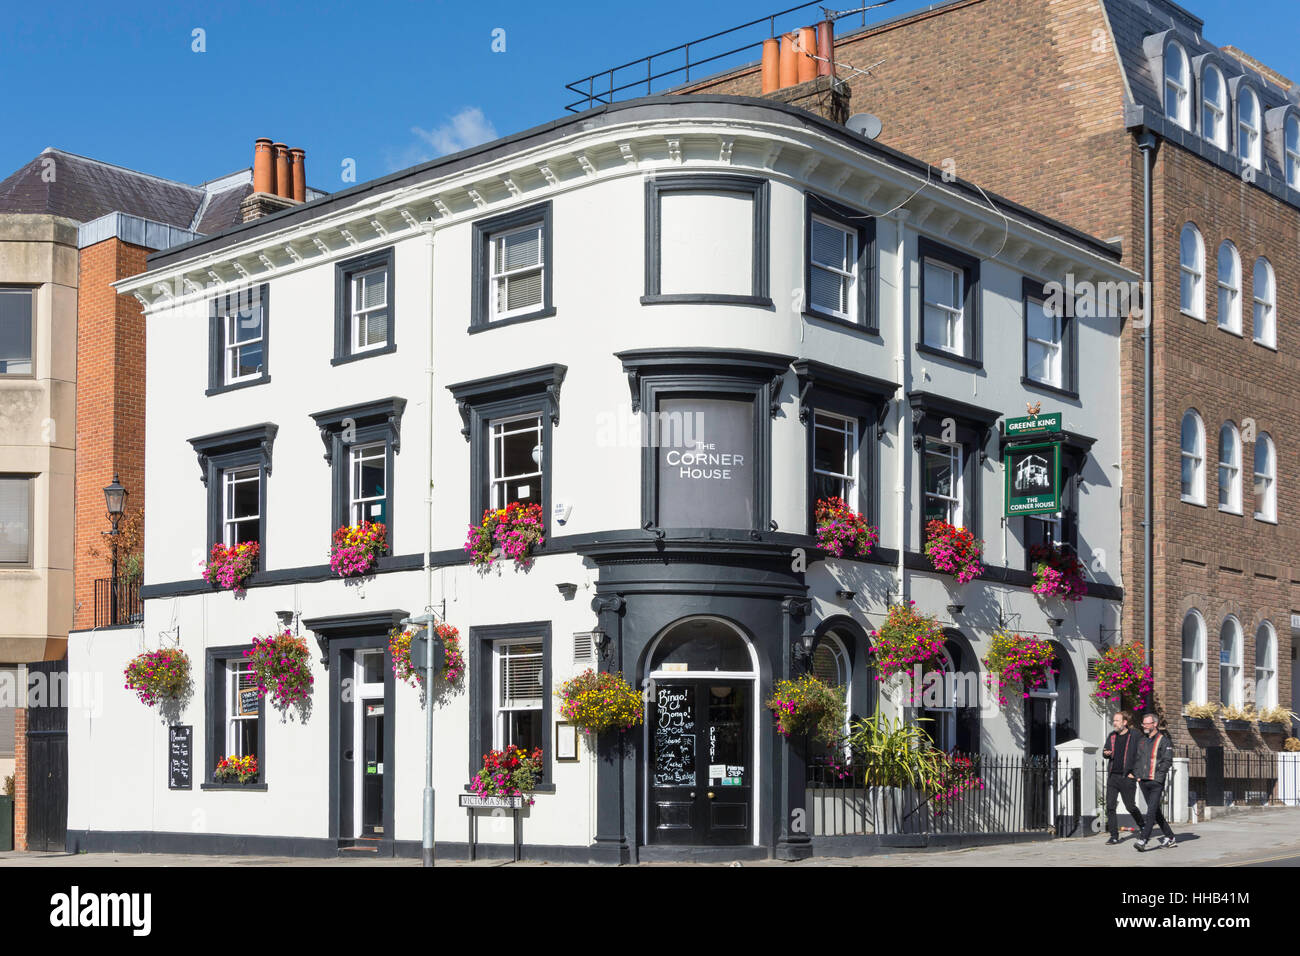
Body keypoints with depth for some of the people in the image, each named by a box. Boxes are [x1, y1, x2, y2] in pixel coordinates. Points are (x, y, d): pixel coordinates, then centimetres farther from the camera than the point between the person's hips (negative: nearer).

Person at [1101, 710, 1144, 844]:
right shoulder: (1112, 736, 11)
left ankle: (1142, 826, 31)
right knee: (1110, 806, -3)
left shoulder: (1133, 737, -5)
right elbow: (1105, 751, 17)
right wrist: (1106, 753, -7)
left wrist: (1134, 772, -11)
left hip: (1127, 778, -5)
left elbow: (1140, 756, -4)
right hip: (1112, 776, 5)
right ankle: (1114, 836, 2)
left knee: (1130, 806, 4)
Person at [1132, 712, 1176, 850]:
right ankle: (1170, 838, 22)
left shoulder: (1163, 740, -3)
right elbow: (1136, 758, 22)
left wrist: (1157, 774, -15)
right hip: (1143, 782, 7)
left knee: (1151, 812, -13)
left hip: (1156, 782, -7)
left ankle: (1143, 840, -21)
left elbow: (1167, 761, -9)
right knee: (1155, 812, 12)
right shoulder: (1142, 741, 17)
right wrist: (1137, 774, 9)